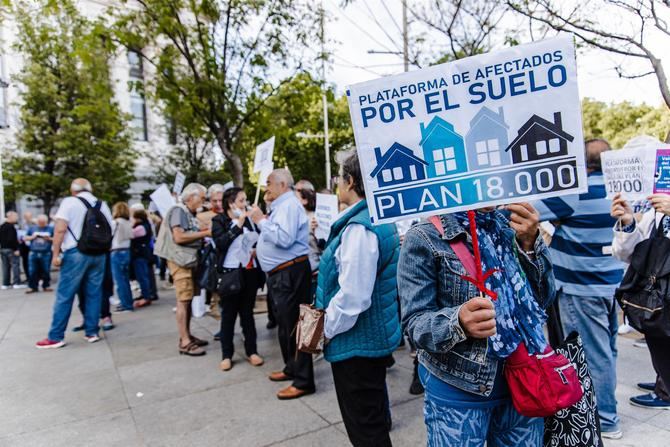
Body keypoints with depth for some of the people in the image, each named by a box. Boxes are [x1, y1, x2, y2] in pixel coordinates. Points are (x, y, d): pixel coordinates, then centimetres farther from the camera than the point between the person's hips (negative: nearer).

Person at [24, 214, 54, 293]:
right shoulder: (32, 228, 9)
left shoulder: (51, 229, 2)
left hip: (46, 254, -2)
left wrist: (49, 239, -15)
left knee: (46, 271, 3)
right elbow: (25, 238, 12)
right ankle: (32, 287, 11)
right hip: (33, 253, 2)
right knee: (32, 271, 2)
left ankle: (46, 286, 14)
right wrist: (32, 237, -6)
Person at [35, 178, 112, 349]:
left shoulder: (70, 202, -2)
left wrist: (55, 253, -8)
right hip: (98, 254, 5)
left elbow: (60, 229, -11)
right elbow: (109, 231, 14)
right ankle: (92, 332, 13)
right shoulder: (102, 205, 13)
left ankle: (55, 337, 6)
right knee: (94, 294, 10)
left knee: (64, 295, 1)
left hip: (76, 253, -4)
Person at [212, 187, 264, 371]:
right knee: (229, 314, 5)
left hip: (250, 271, 3)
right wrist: (238, 226, -17)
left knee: (247, 312, 11)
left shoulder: (249, 219, 6)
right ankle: (226, 354, 15)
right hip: (230, 272, -3)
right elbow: (221, 242, -18)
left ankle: (251, 351, 19)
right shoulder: (219, 220, -2)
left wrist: (257, 249, -3)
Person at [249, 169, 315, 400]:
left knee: (293, 324, -6)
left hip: (290, 273, -11)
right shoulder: (281, 206, 17)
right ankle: (291, 368, 34)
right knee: (284, 323, 19)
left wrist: (261, 221, -19)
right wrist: (259, 250, 13)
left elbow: (284, 238, -28)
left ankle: (303, 381, 2)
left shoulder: (289, 205, -15)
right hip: (280, 273, 11)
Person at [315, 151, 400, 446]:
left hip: (356, 342, -10)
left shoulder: (359, 227, -24)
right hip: (376, 334, 10)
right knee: (374, 419, 27)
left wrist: (324, 329, -14)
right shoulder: (382, 220, 7)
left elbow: (352, 297, -29)